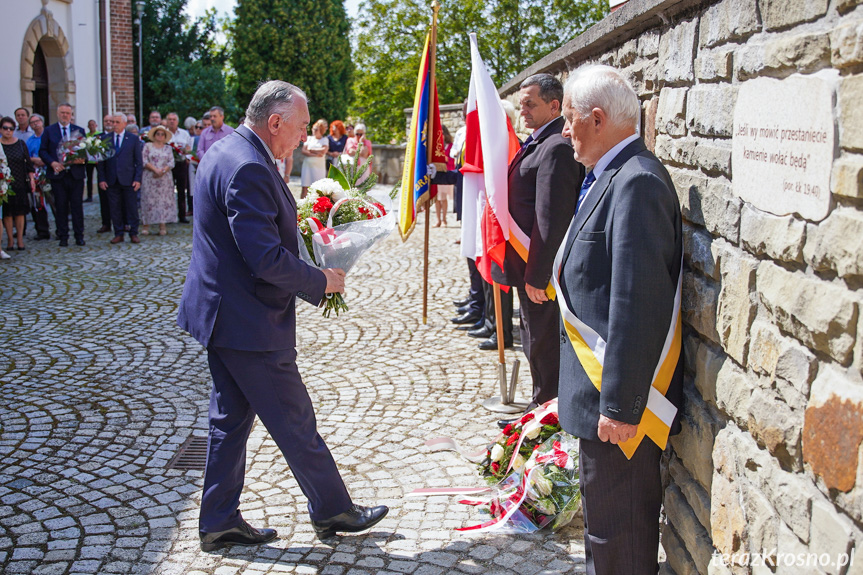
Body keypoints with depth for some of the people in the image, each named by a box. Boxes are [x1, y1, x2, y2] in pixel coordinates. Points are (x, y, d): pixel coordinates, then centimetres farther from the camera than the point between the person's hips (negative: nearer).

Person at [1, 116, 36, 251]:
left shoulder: (21, 144, 5)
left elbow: (28, 163, 8)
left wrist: (31, 179, 2)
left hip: (20, 184, 2)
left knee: (20, 211, 3)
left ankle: (20, 240, 9)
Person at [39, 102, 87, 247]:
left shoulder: (79, 130, 10)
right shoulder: (49, 131, 7)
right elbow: (42, 151, 4)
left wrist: (82, 159, -13)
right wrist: (53, 163, -12)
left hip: (76, 174, 1)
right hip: (58, 175, 0)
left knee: (77, 206, 2)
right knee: (61, 207, 3)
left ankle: (79, 236, 9)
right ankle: (63, 237, 10)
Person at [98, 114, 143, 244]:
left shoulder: (134, 139, 3)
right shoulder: (105, 139, 8)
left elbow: (139, 161, 2)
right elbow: (101, 161, 8)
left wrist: (137, 179, -6)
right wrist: (102, 179, -1)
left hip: (128, 180, -2)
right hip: (111, 180, 2)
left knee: (132, 208, 1)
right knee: (115, 208, 4)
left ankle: (133, 234, 10)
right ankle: (118, 234, 13)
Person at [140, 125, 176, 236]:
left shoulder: (168, 148, 13)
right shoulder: (147, 146, 7)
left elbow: (171, 163, 4)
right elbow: (144, 161, -3)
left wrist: (163, 171, -13)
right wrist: (155, 170, -15)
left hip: (164, 179, 2)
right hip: (150, 178, -2)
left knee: (164, 201, -3)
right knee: (148, 200, -4)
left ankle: (162, 226, -2)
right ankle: (145, 225, -1)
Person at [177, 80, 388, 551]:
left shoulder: (226, 150, 9)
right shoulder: (248, 168, -24)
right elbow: (266, 260, -27)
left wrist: (290, 215, 13)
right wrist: (322, 282, -13)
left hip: (223, 312, 10)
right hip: (249, 322, -10)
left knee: (231, 419, 17)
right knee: (294, 421, 5)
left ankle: (220, 522, 27)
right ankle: (333, 511, 22)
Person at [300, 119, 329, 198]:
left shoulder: (325, 139, 8)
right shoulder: (309, 138, 14)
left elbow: (323, 151, -9)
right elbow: (303, 151, 2)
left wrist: (310, 150, 0)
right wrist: (315, 154, -10)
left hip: (319, 166, -2)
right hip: (307, 165, 2)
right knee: (305, 188, -2)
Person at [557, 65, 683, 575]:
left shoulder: (636, 183, -22)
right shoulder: (611, 177, 10)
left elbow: (638, 305, -26)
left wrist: (620, 406, -23)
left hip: (619, 398, -10)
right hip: (604, 388, 10)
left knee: (619, 533, 5)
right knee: (605, 515, 25)